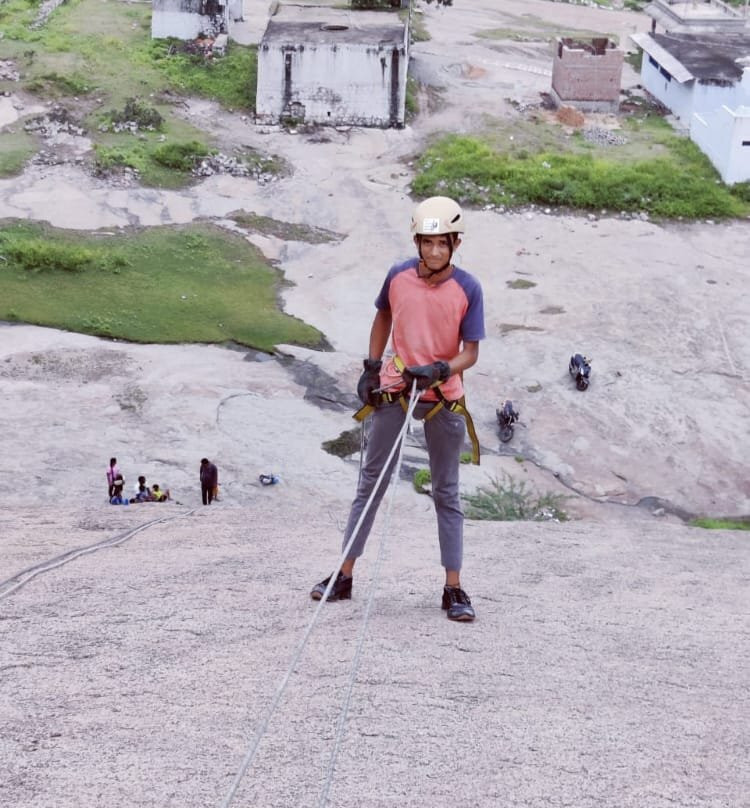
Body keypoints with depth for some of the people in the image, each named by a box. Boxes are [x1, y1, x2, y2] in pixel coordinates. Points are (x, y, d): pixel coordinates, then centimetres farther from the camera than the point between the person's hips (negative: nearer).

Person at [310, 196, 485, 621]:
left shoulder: (468, 289, -11)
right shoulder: (399, 277, -5)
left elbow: (471, 352, -9)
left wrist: (439, 370, -27)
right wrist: (372, 367, 10)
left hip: (443, 398, -1)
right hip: (394, 391, 2)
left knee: (447, 492, 7)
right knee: (371, 483, 6)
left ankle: (454, 588, 10)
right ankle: (345, 576, 11)